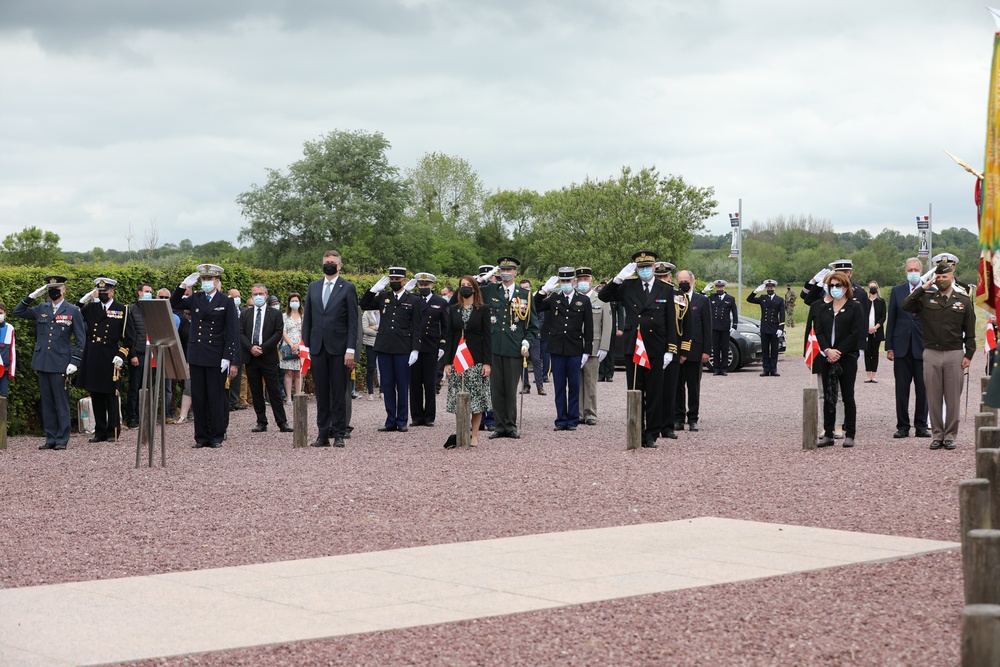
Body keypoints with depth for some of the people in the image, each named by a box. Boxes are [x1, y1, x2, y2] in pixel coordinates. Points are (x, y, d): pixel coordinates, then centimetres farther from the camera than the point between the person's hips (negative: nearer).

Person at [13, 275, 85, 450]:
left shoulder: (73, 311, 0)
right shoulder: (41, 309, 12)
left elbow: (80, 339, 0)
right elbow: (17, 312, 14)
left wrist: (75, 362, -8)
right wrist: (32, 296, 3)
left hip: (61, 365, -4)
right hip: (43, 363, 4)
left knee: (61, 403, -2)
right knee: (47, 403, 8)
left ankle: (62, 440, 3)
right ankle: (50, 439, 13)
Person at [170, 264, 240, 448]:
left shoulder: (226, 302, -2)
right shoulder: (195, 299, 9)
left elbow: (232, 333, -5)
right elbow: (173, 305, 19)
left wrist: (231, 360, -11)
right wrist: (183, 286, 4)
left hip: (216, 357, -4)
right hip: (196, 356, 4)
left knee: (216, 398, 1)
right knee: (198, 398, 6)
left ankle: (216, 437, 8)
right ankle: (201, 436, 12)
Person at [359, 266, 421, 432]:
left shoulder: (413, 301, 3)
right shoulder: (382, 297, 11)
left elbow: (416, 328, 0)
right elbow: (363, 305, 9)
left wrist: (415, 349, -8)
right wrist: (375, 288, 0)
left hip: (403, 349, -3)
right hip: (384, 348, 3)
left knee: (402, 386, 2)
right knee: (387, 385, 5)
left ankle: (401, 421, 9)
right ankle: (390, 420, 11)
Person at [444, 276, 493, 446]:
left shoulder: (483, 310, 1)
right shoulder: (453, 310, 9)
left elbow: (487, 337, -2)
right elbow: (450, 336, 9)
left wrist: (487, 362, -9)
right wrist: (447, 361, 2)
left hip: (476, 360, -3)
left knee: (476, 398, -2)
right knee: (459, 399, 0)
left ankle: (475, 435, 4)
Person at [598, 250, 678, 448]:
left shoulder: (665, 290, 5)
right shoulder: (628, 287, 7)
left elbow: (671, 322, 3)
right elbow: (603, 296, 3)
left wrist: (670, 350, -3)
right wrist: (619, 278, -8)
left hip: (655, 350, -1)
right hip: (633, 349, 1)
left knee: (654, 394, 2)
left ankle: (652, 434, 8)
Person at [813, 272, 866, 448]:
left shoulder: (854, 308, 0)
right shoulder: (823, 308, 13)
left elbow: (856, 333, -8)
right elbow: (818, 331, 5)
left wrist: (839, 351, -14)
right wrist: (827, 350, -11)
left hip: (847, 358, -4)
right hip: (827, 359, 4)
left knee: (848, 396, 0)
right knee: (828, 397, 4)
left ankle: (849, 435, 4)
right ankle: (828, 435, 8)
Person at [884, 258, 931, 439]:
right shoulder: (896, 291, 8)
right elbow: (891, 320, 7)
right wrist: (889, 347, 2)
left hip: (923, 347, -1)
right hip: (902, 347, 1)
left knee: (923, 388, 3)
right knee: (901, 389, 3)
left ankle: (921, 426, 11)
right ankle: (903, 426, 9)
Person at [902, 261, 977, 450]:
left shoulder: (964, 301, 6)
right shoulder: (926, 299, 7)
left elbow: (970, 332, 5)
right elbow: (906, 306, -9)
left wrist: (969, 355, -3)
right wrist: (923, 287, -8)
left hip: (954, 354, -1)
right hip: (931, 354, 1)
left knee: (952, 398, 3)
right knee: (934, 398, 4)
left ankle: (950, 436, 10)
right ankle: (936, 435, 12)